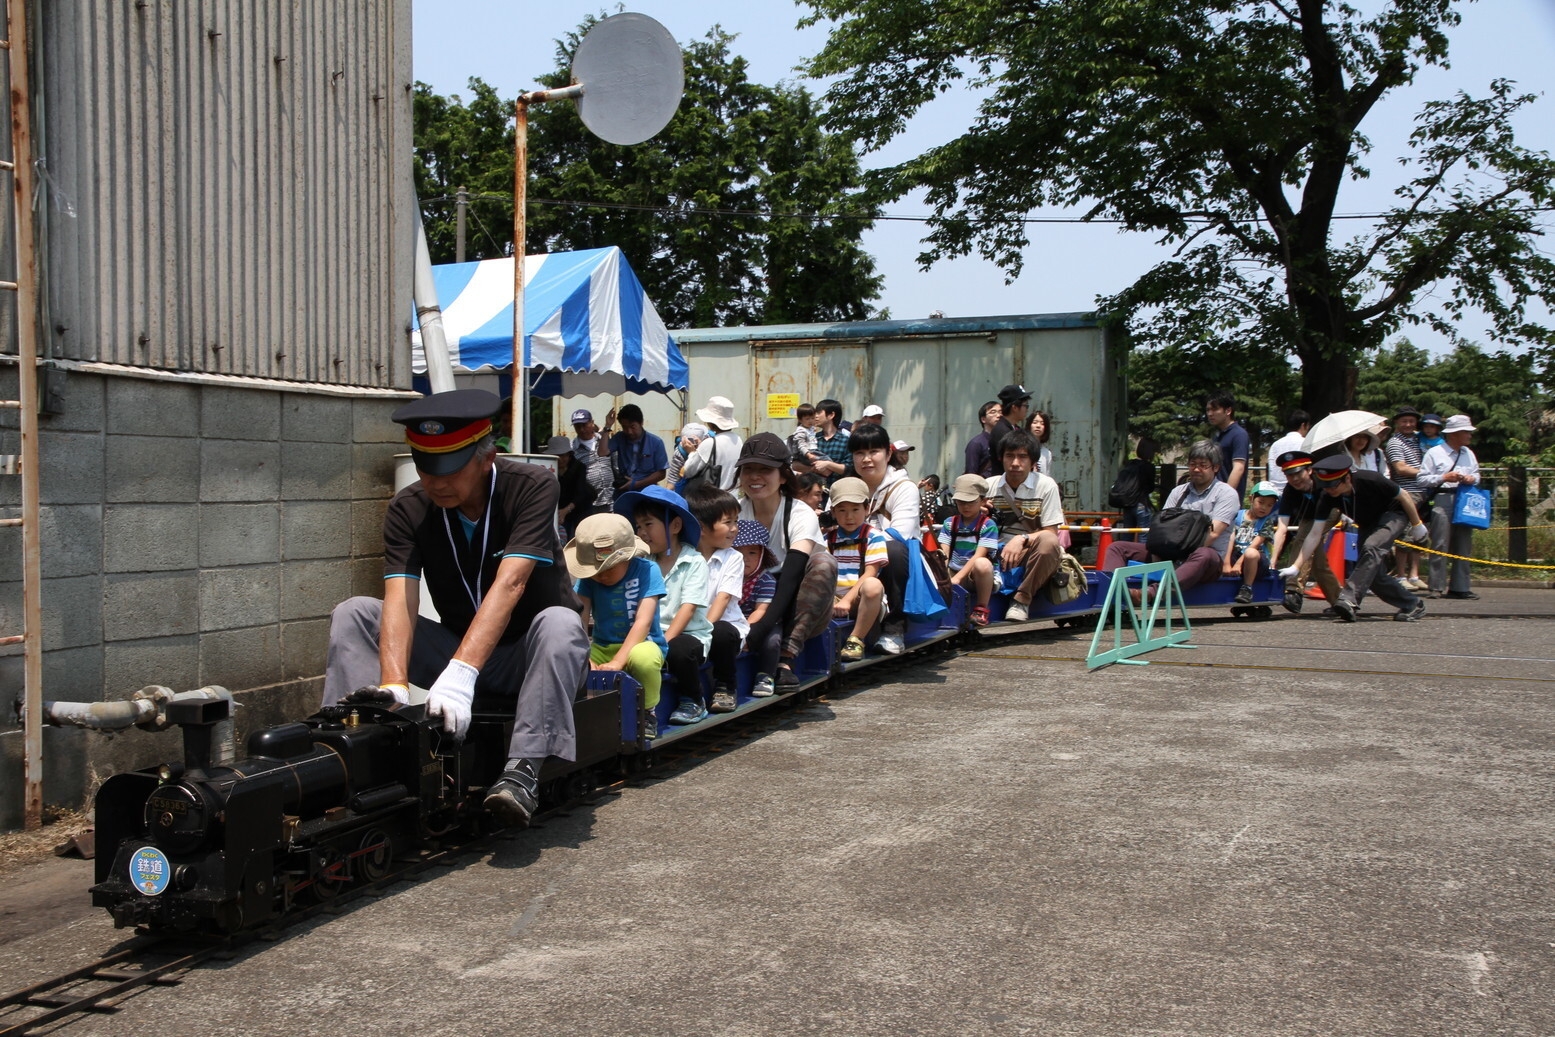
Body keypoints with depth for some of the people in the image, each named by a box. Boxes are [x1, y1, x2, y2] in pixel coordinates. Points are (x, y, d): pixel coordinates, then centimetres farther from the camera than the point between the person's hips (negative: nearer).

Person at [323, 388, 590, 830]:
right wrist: (393, 684, -40)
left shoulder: (532, 487, -19)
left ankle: (524, 769, -39)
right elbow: (400, 600, -23)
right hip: (458, 648, 3)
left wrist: (460, 673, -45)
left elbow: (509, 584, -32)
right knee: (353, 614, -12)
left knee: (559, 623, -37)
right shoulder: (408, 510, -10)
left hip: (529, 656, -3)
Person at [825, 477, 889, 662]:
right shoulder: (828, 539, 14)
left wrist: (847, 600, -19)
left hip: (861, 599, -3)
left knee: (872, 585, -38)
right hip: (834, 599, 3)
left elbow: (869, 574, -8)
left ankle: (855, 640, -25)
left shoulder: (873, 537, 2)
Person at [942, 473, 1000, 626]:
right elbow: (944, 555, -2)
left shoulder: (988, 525, -5)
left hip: (981, 578, -4)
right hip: (954, 573, 4)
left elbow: (978, 556, -16)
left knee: (982, 564, -37)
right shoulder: (950, 523, 8)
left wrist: (957, 578, -27)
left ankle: (981, 610, -19)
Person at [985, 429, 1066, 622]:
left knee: (1048, 541, -36)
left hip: (1034, 555, -2)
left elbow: (1051, 533, -7)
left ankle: (1022, 600, -21)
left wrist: (1022, 539, -25)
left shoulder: (1046, 486, -5)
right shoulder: (989, 485, 6)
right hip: (999, 554, 2)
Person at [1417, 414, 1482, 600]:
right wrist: (1444, 477, -15)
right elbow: (1422, 479, -5)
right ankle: (1438, 587, -4)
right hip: (1442, 502, -6)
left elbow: (1476, 476, 24)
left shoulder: (1469, 454, 17)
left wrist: (1472, 479, 2)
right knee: (1440, 546, -7)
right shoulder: (1434, 453, 0)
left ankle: (1460, 587, 12)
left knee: (1463, 547, 7)